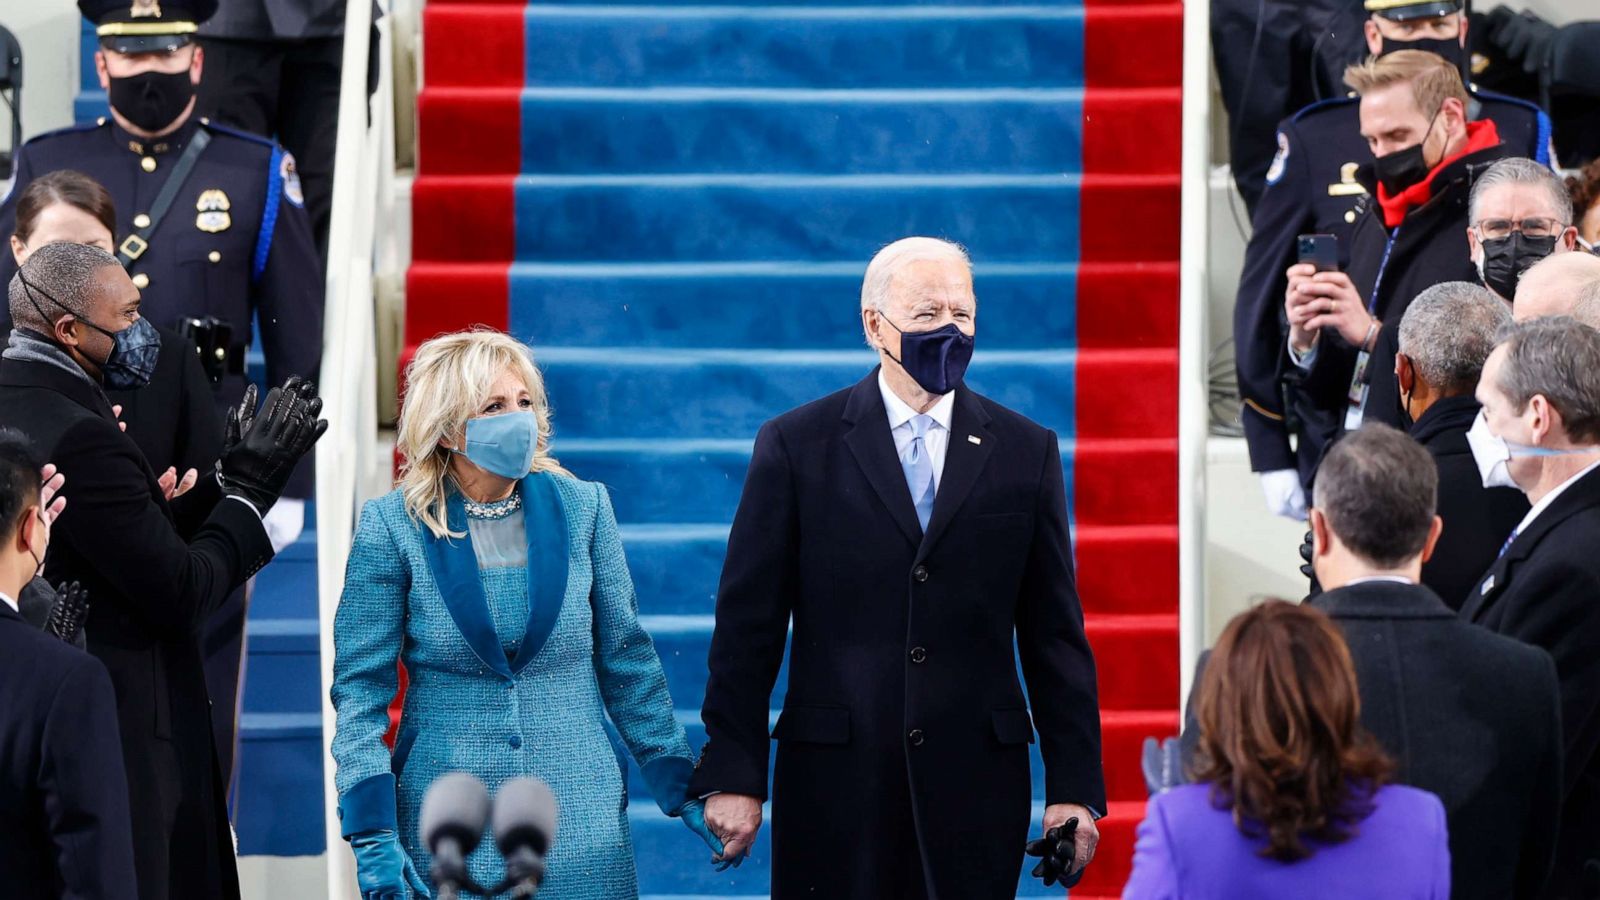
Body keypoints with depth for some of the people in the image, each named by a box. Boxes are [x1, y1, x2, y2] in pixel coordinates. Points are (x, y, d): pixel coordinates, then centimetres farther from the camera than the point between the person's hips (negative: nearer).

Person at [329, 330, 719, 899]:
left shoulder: (581, 508, 1)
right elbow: (361, 690, -4)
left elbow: (626, 662, 8)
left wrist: (681, 787, 5)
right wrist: (372, 833, -11)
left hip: (579, 818, 2)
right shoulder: (394, 527, -5)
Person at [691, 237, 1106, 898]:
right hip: (834, 783, -1)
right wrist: (730, 776, -4)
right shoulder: (796, 446, 2)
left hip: (976, 784, 1)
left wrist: (1075, 789, 2)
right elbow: (747, 626, 2)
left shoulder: (1026, 452, 8)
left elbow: (1055, 634, 7)